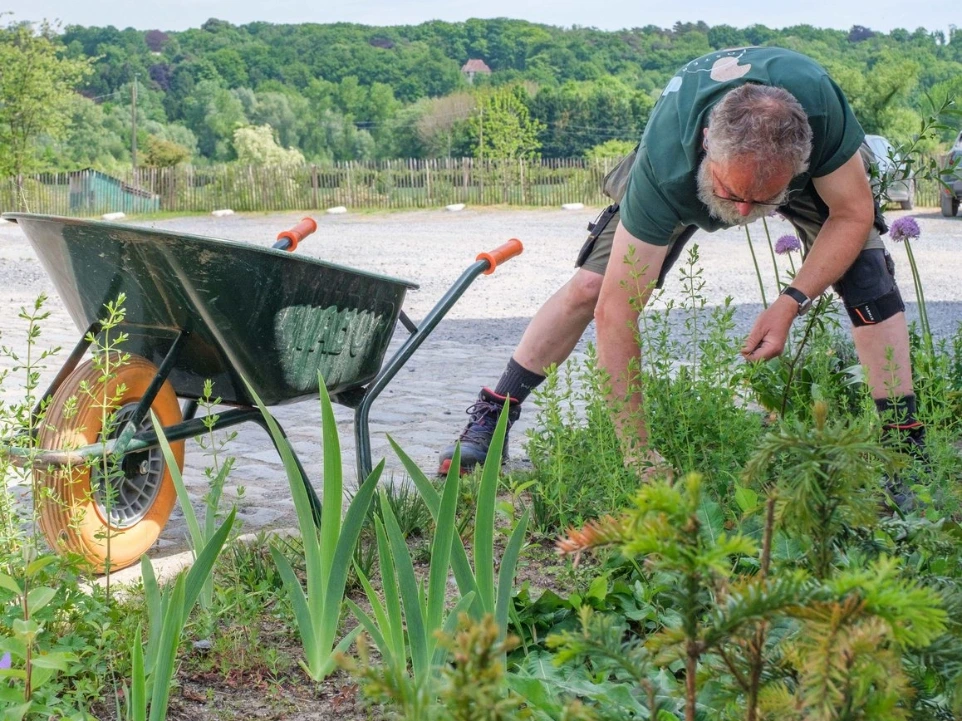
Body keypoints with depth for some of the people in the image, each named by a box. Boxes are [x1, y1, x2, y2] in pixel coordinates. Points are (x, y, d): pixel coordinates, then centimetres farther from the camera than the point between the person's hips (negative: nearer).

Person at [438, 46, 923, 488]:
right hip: (682, 175, -1)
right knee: (590, 286, -12)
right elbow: (615, 314, -43)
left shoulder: (819, 101, -44)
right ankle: (490, 418, 2)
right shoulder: (664, 164, -46)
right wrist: (639, 458, -44)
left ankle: (906, 451, -10)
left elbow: (853, 215, -25)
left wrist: (791, 303, -40)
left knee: (868, 277, -21)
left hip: (818, 168, 1)